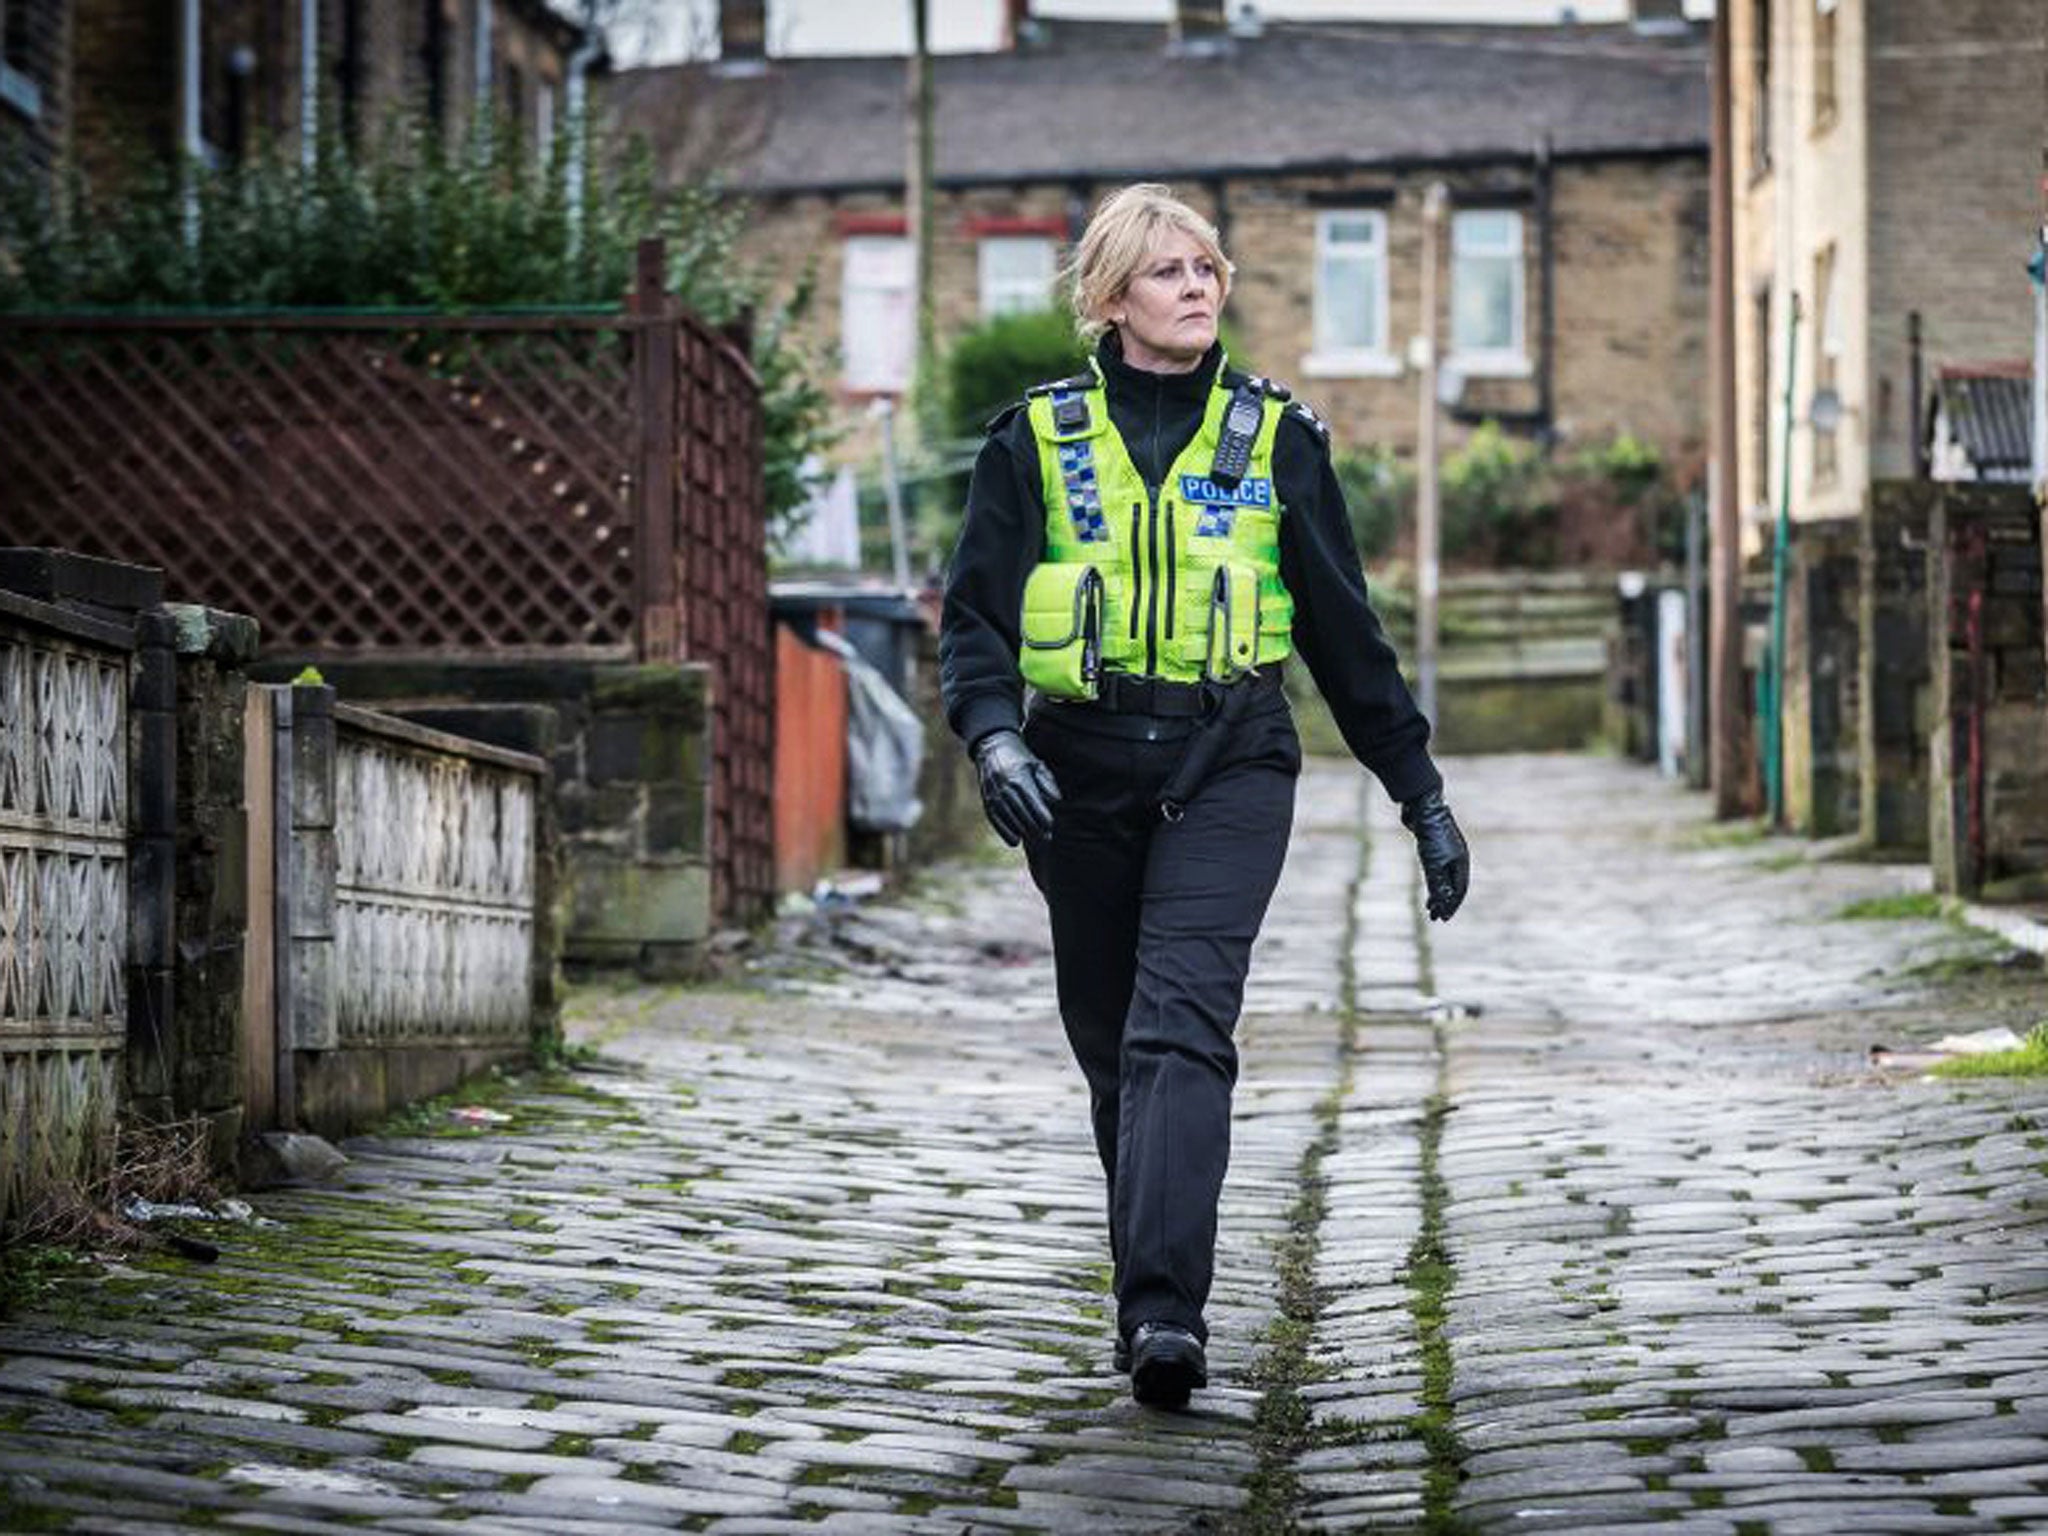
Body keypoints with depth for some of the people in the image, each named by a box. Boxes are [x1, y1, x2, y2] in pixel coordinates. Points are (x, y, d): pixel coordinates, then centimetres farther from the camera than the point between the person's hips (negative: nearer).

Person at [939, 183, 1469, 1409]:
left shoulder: (1276, 437, 6)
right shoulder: (1038, 439, 5)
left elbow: (1345, 630, 11)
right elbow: (976, 617, 3)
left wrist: (1423, 795, 11)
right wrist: (994, 736, -17)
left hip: (1229, 767, -2)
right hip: (1082, 772, 2)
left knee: (1181, 1029, -18)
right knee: (1111, 1042, 10)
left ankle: (1164, 1311, -28)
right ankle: (1155, 1293, 26)